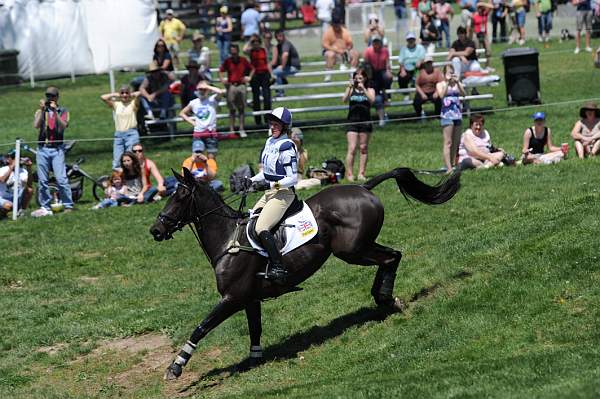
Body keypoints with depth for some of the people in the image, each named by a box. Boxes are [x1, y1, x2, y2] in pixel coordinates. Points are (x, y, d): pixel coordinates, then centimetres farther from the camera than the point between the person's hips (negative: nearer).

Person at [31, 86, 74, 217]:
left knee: (61, 179, -12)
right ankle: (45, 207, 8)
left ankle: (68, 205, -8)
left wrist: (55, 111, -15)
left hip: (57, 149, -3)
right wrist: (42, 110, -10)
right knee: (42, 181, 3)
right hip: (42, 149, 3)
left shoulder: (63, 111, 8)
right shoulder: (40, 112, 12)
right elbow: (36, 125, -6)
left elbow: (63, 126, -10)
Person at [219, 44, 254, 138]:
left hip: (241, 85, 1)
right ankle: (231, 130, 5)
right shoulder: (227, 61, 1)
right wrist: (222, 79, -4)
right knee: (232, 109, 3)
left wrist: (249, 77, 3)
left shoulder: (243, 60, 2)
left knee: (241, 109, 3)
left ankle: (242, 130, 7)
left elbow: (252, 68, 15)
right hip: (231, 86, -1)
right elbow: (221, 71, 11)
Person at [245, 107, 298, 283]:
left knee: (261, 228, -23)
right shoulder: (270, 142, 11)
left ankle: (278, 268, -23)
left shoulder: (286, 148, -16)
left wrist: (275, 184, -27)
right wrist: (253, 180, 9)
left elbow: (293, 178, -18)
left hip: (283, 193, -10)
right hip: (269, 193, 10)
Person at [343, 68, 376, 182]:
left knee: (363, 148, 6)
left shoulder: (369, 90, 5)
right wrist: (350, 87, -17)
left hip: (365, 122, 1)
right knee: (352, 148, -8)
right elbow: (344, 100, -9)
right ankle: (349, 174, -7)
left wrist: (363, 89, -20)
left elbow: (372, 100, -13)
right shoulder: (351, 90, 7)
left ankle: (361, 173, 13)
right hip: (352, 121, -1)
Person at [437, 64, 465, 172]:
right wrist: (447, 83, -18)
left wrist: (457, 82, -18)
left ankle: (453, 164, 16)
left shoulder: (457, 84, 10)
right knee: (448, 142, -11)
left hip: (457, 114, 5)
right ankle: (448, 168, -16)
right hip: (447, 114, -5)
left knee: (456, 143, 9)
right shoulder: (440, 84, 3)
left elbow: (463, 94, -7)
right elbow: (441, 95, -15)